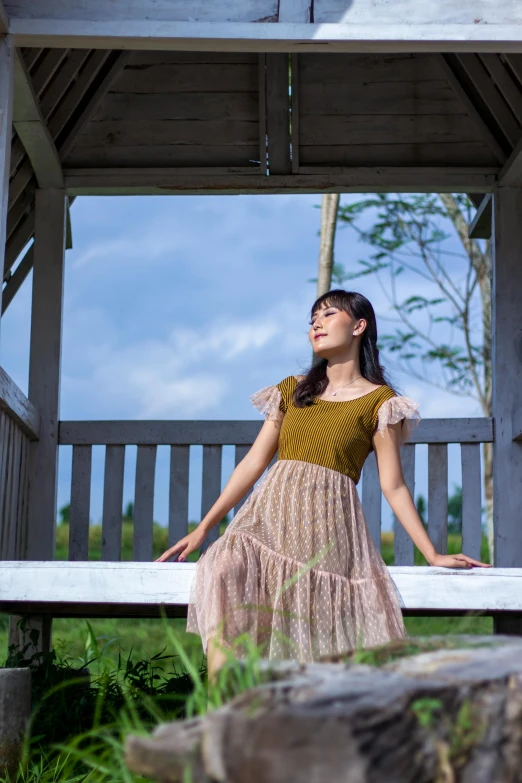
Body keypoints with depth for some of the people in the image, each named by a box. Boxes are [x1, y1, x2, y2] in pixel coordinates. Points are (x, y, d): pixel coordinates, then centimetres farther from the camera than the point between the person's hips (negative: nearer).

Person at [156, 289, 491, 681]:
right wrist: (203, 528, 12)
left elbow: (393, 486, 7)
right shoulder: (292, 389, 21)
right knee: (223, 569, -30)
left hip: (327, 525, -2)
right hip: (271, 514, 2)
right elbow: (254, 462, 18)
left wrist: (433, 554, 0)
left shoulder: (379, 401, 9)